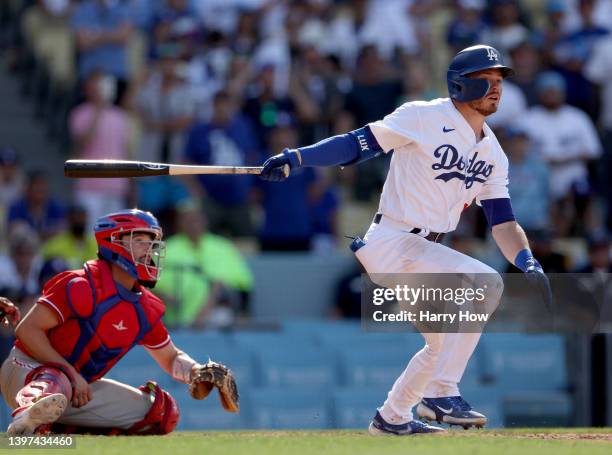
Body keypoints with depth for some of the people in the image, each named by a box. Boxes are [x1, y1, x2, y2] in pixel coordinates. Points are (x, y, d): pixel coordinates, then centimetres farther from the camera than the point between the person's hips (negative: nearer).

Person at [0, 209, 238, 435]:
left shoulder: (145, 309, 6)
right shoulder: (82, 285, -17)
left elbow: (172, 358, 19)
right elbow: (27, 329, -19)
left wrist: (196, 372, -6)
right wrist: (72, 375, -24)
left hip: (78, 385, 8)